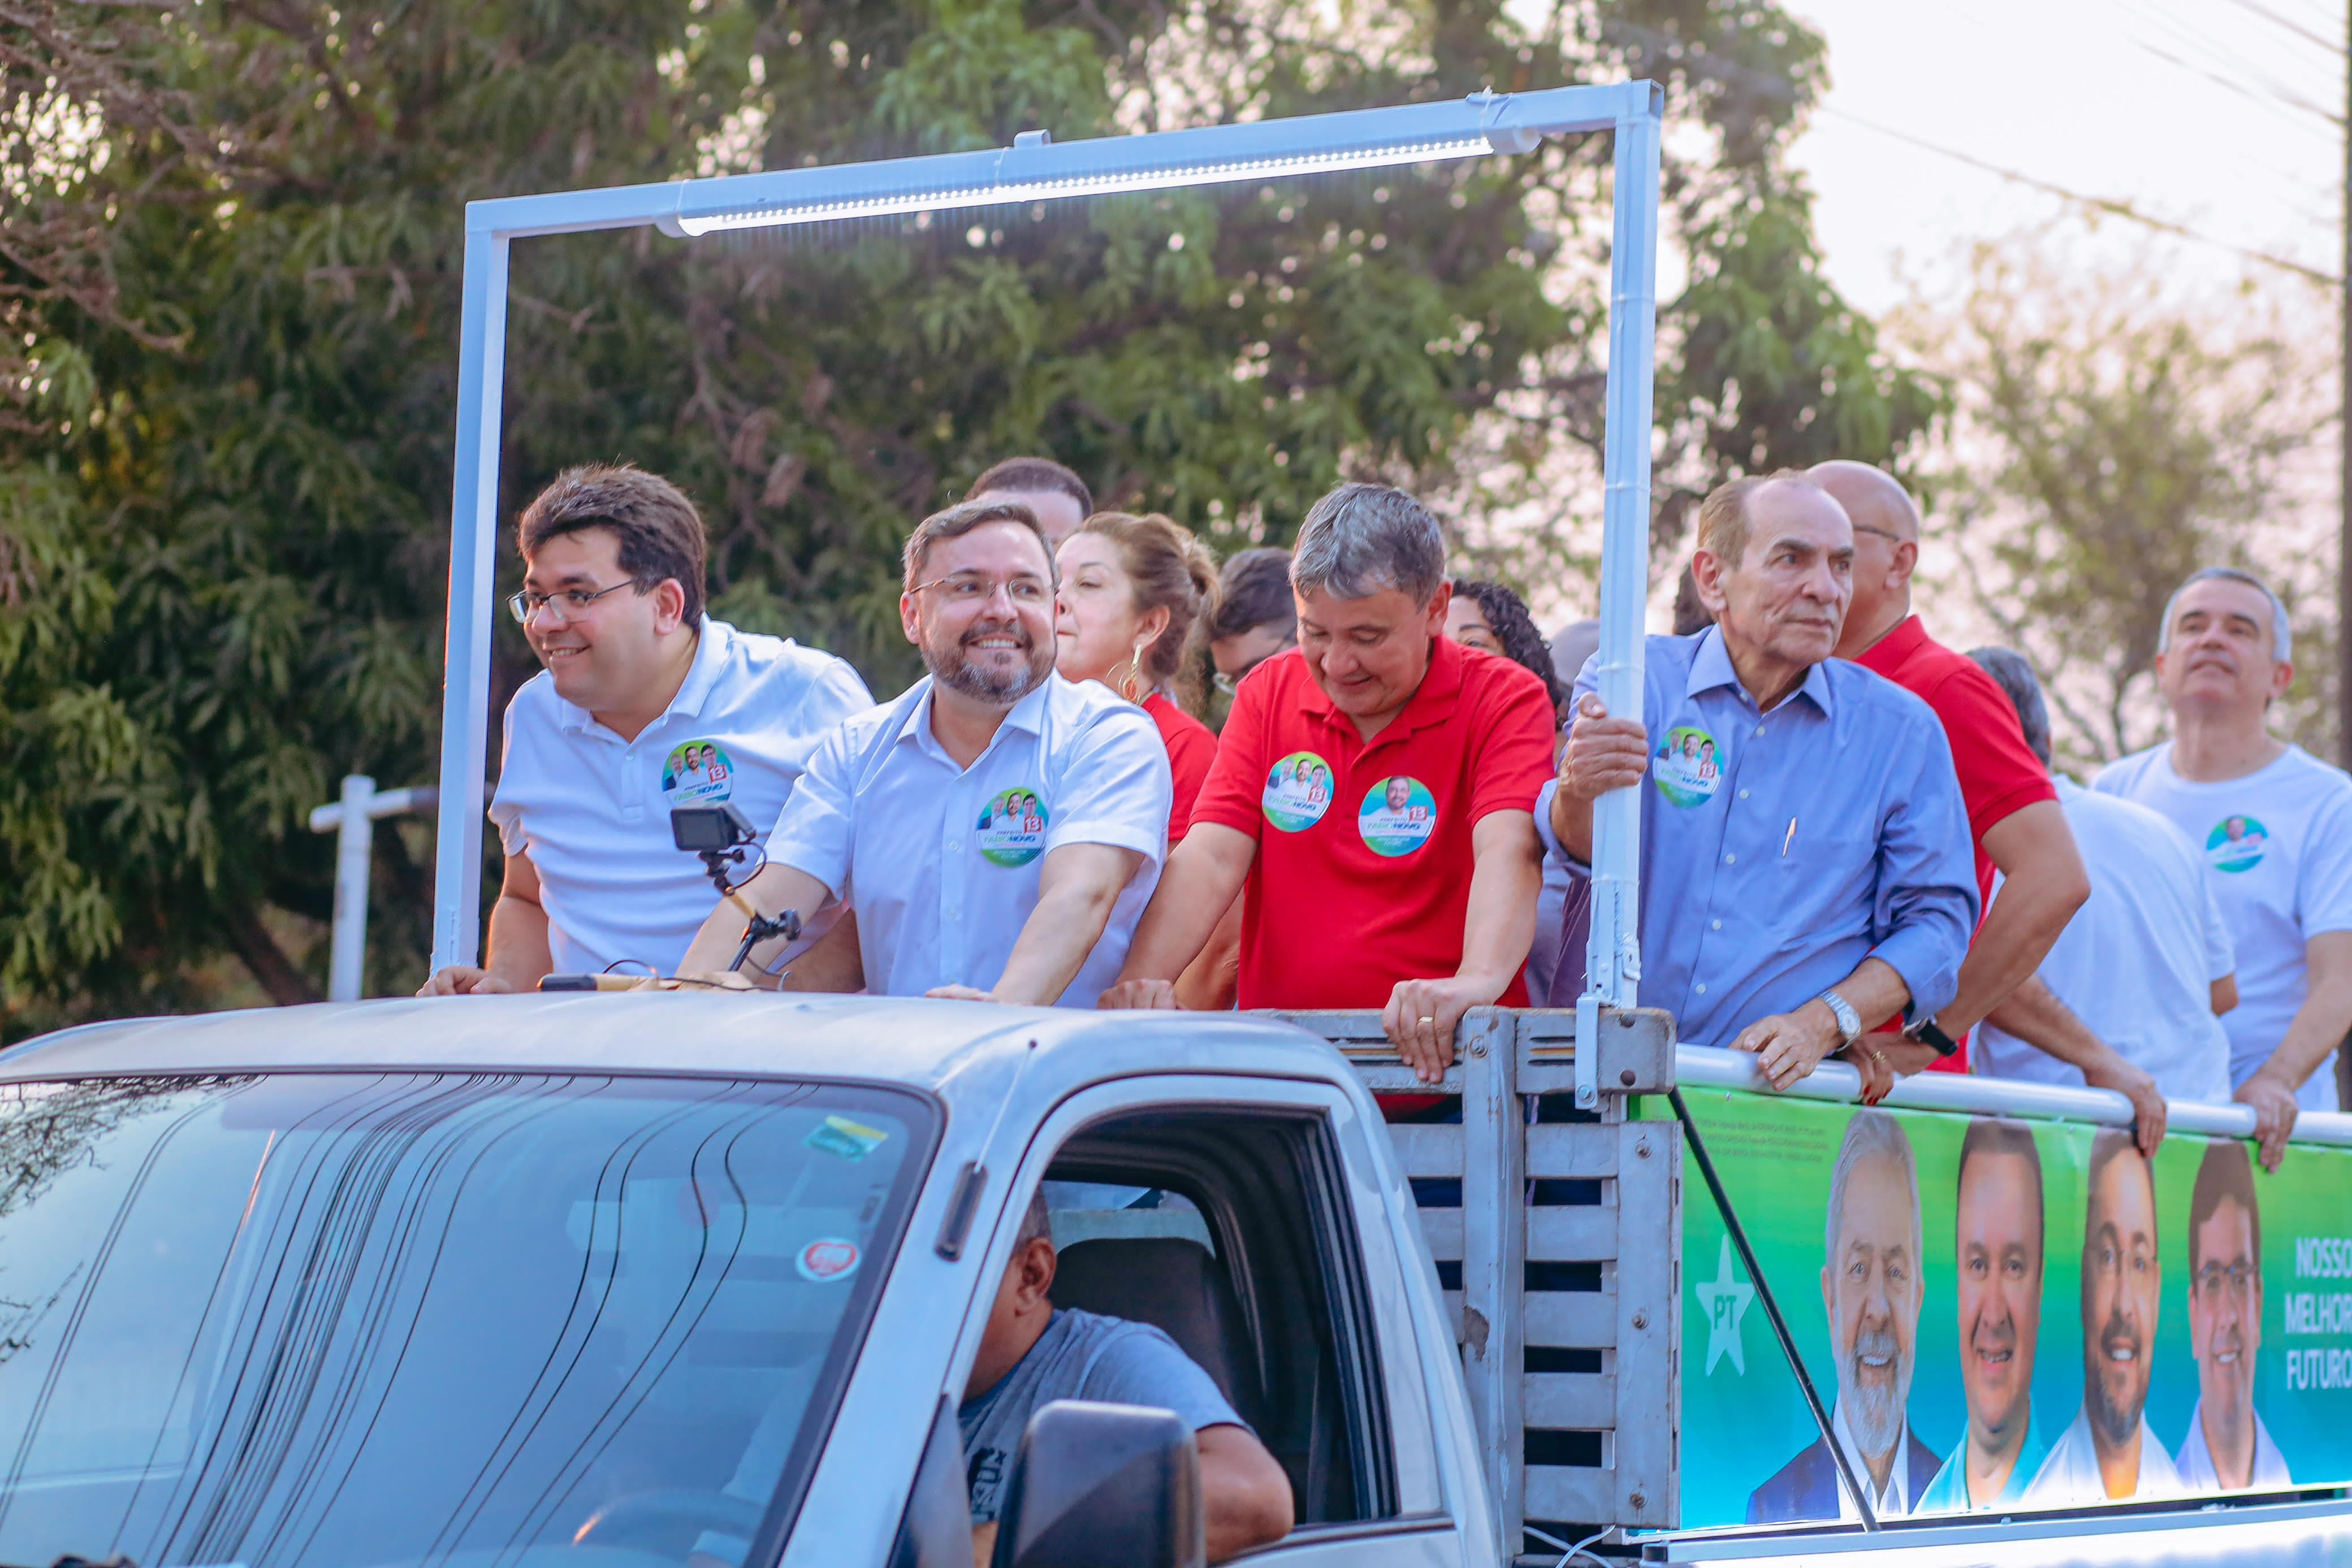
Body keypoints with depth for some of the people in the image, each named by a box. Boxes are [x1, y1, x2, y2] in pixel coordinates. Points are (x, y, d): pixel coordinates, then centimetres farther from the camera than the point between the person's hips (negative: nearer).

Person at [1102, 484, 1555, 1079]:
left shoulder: (1503, 700, -2)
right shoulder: (1269, 693, 11)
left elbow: (1507, 851, -20)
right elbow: (1210, 857, 1)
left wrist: (1477, 980, -41)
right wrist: (1139, 983, -19)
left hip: (1438, 1063, -3)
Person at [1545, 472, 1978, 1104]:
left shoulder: (1902, 731, 8)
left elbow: (1935, 921, 9)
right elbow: (1586, 845, -13)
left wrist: (1824, 1023, -8)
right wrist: (1579, 792, -38)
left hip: (1782, 1088, 1)